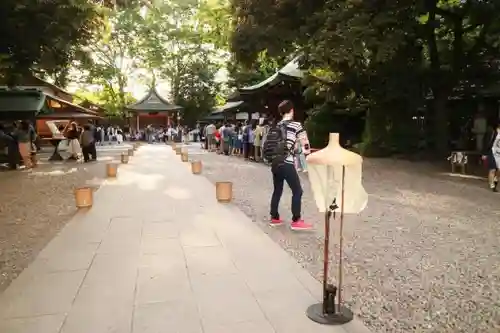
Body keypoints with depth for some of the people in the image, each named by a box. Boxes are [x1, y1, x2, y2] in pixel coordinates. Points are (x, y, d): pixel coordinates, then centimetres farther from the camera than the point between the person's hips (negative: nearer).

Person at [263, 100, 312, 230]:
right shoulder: (296, 125, -3)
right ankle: (296, 221, 5)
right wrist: (306, 150, 19)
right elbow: (305, 145, -3)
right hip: (286, 164, -7)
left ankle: (274, 218, 24)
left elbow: (270, 145, 15)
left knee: (277, 191, 17)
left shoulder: (275, 127, 14)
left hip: (274, 163, 7)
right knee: (297, 191, 3)